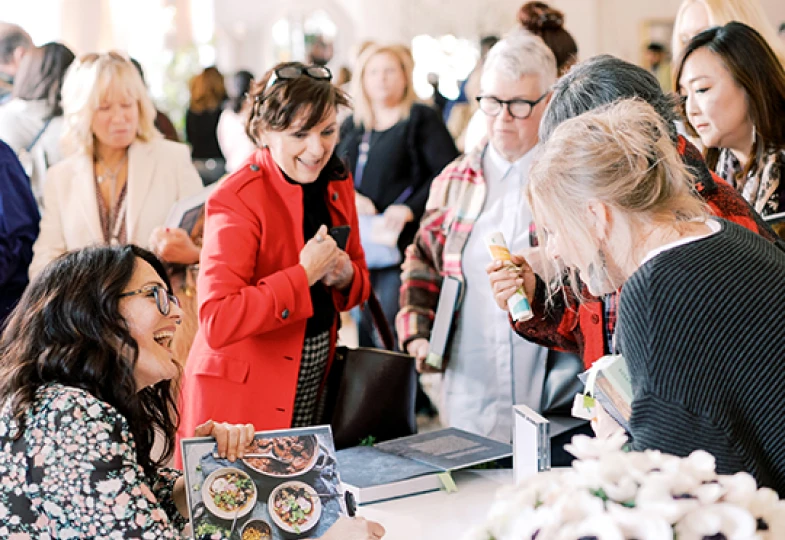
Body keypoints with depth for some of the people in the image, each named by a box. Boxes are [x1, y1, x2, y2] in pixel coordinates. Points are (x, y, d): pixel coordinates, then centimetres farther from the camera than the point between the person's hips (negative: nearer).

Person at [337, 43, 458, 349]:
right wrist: (350, 197, -5)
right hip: (356, 246, 6)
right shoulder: (351, 127, 18)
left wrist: (410, 208, -19)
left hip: (399, 244, -6)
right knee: (365, 330, 11)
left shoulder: (422, 120, 0)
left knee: (393, 334, -9)